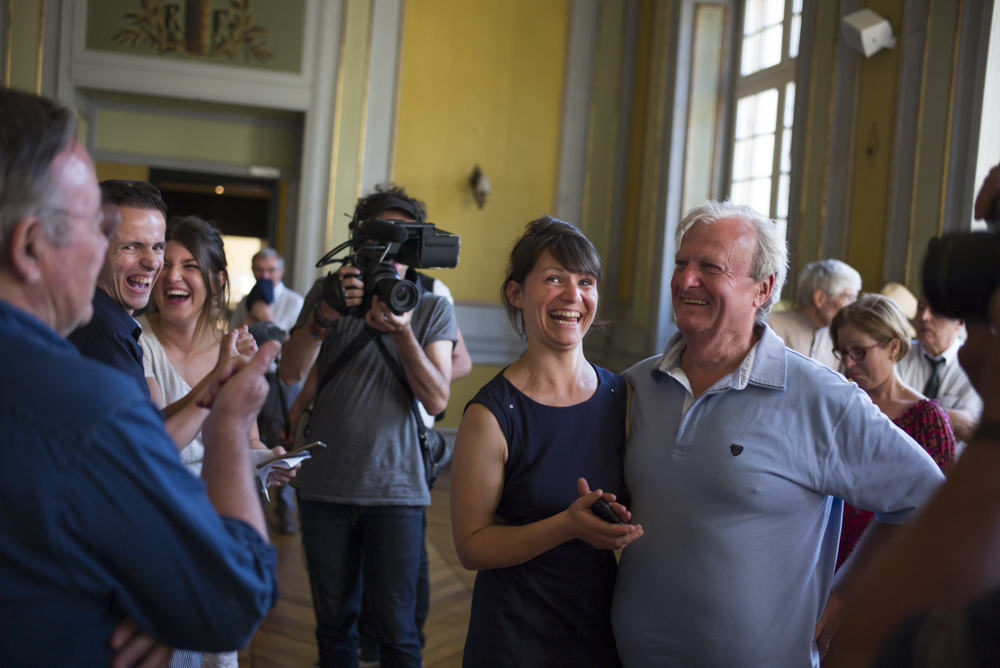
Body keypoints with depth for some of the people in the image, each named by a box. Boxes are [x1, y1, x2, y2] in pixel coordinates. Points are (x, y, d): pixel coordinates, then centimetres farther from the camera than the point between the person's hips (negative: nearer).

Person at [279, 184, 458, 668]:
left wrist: (402, 331, -21)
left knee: (395, 627, 1)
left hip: (396, 487, -1)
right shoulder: (328, 293, 6)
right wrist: (326, 312, -22)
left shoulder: (433, 308, 4)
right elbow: (291, 373, -6)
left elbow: (437, 400, -7)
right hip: (324, 485, 2)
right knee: (333, 620, 13)